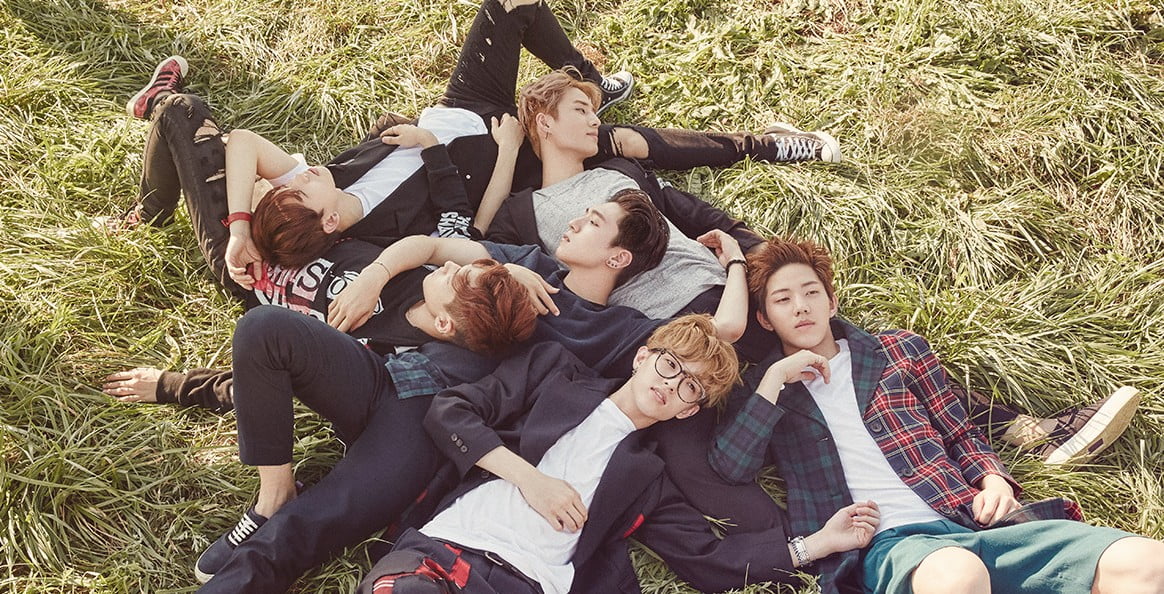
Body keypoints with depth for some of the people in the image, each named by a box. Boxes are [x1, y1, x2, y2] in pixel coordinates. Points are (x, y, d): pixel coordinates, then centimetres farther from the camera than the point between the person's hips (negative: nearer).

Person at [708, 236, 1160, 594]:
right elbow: (729, 468, -1)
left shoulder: (899, 350, 23)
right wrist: (775, 379, -4)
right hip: (886, 545, -3)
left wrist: (994, 481, 3)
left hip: (968, 520, 3)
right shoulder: (763, 394, 17)